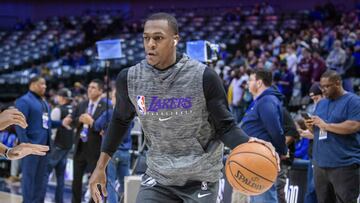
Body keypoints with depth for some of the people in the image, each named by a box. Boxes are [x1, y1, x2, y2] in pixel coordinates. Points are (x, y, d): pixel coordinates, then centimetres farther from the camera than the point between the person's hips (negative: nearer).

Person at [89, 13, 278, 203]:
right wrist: (101, 166, 13)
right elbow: (121, 120, 13)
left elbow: (225, 126, -9)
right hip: (158, 176, 3)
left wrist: (247, 145, -31)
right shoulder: (129, 78, -6)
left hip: (200, 178, -2)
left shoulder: (204, 77, -16)